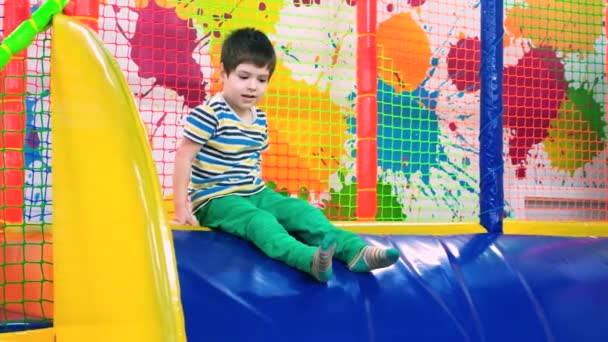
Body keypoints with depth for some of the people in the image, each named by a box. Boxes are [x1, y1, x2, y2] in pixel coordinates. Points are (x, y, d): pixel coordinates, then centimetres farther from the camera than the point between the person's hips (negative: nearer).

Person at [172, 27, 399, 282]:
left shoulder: (260, 119, 8)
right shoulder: (209, 114, -15)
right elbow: (184, 158, -15)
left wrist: (262, 196, 14)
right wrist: (181, 207, -18)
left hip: (254, 194, 8)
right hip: (215, 199, -8)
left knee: (302, 210, -8)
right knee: (259, 221, -32)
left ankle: (355, 251, -21)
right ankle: (310, 258, -57)